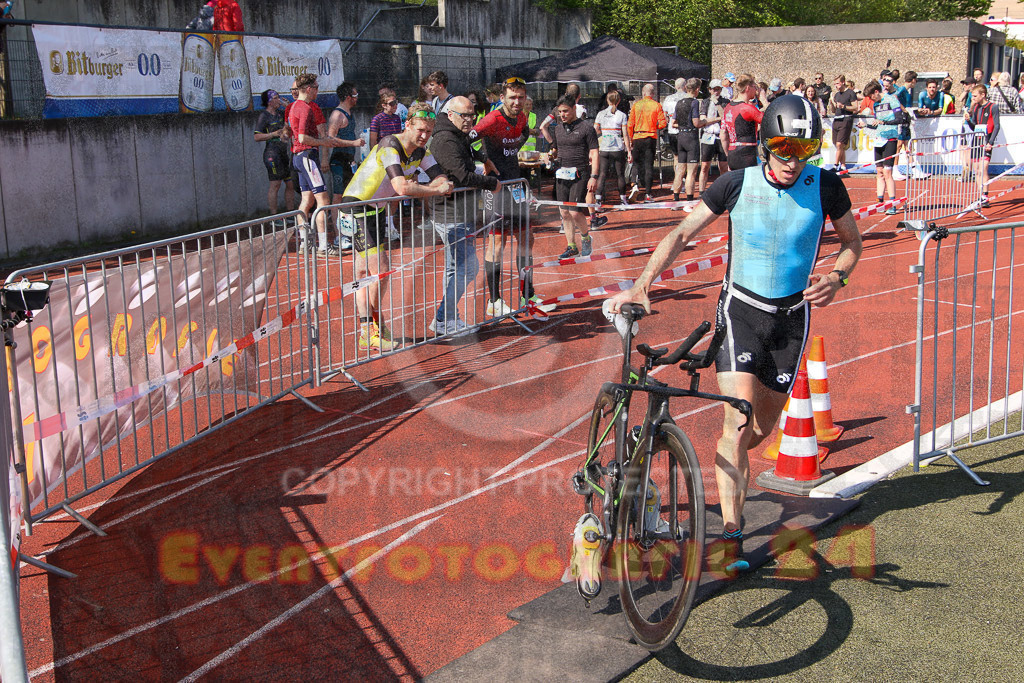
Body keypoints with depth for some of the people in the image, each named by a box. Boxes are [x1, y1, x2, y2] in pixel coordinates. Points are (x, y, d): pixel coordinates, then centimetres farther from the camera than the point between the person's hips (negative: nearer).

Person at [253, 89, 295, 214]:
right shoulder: (263, 116, -5)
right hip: (273, 152, -8)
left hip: (285, 153, 8)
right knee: (275, 185, -8)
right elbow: (256, 137, -10)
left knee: (291, 184, 8)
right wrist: (274, 134, -18)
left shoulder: (280, 114, 15)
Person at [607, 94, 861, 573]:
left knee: (763, 427, 11)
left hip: (791, 317, 2)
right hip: (740, 309, -2)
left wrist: (837, 278, -12)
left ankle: (726, 468, 46)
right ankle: (732, 536, -11)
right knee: (738, 420, -15)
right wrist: (641, 286, -17)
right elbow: (683, 232, -7)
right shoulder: (738, 184, -10)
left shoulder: (825, 187, -6)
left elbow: (852, 242, 9)